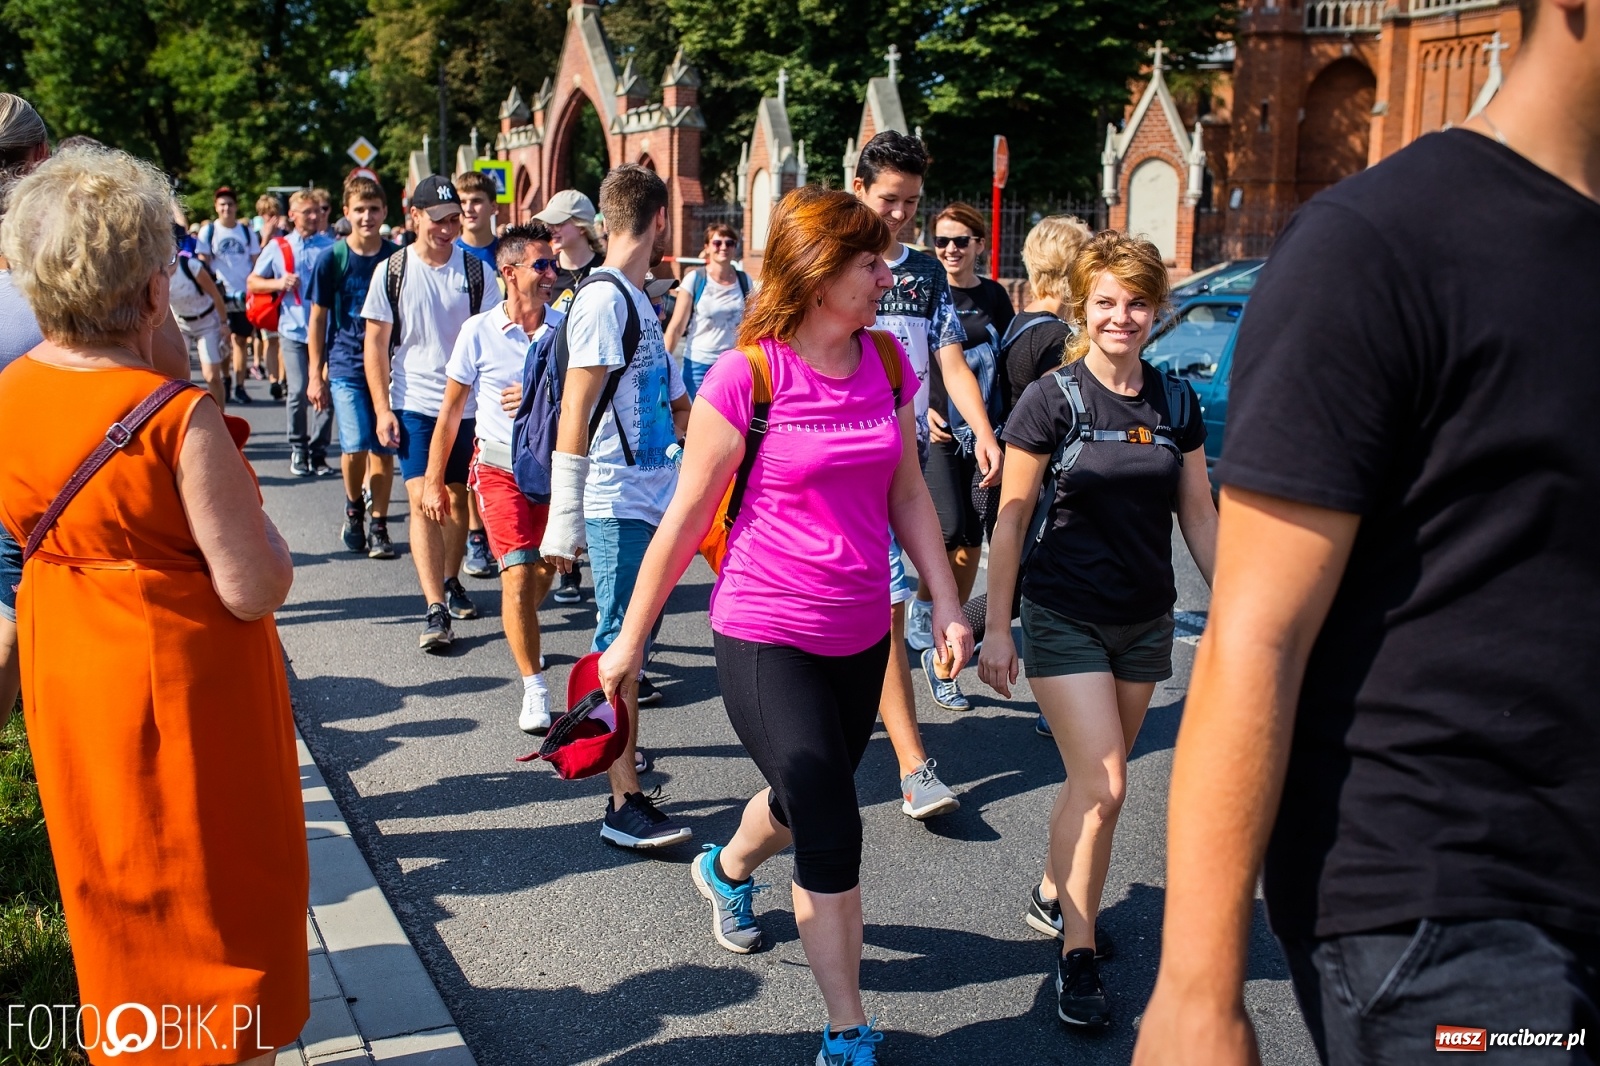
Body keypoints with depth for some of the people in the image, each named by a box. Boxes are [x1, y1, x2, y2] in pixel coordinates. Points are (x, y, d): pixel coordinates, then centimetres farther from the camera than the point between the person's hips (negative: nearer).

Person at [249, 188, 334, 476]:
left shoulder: (332, 247, 7)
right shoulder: (277, 247, 9)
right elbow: (253, 282, 14)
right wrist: (278, 283, -5)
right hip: (293, 330, 0)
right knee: (298, 392, -4)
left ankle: (318, 452, 9)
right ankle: (298, 450, 9)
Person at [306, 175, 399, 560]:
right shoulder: (332, 259, -2)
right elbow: (317, 319, 3)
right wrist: (315, 374, 0)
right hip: (346, 366, -1)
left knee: (384, 449, 3)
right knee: (355, 446, -12)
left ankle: (378, 525, 15)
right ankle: (353, 507, 16)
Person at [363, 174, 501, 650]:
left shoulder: (475, 271, 2)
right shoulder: (393, 271, -1)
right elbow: (376, 345, 2)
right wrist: (383, 409, -5)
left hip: (467, 404, 2)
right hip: (414, 405, -2)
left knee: (457, 498, 11)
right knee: (423, 500, -10)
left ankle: (451, 580, 31)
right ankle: (435, 609, -13)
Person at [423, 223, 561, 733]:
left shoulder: (566, 327, -5)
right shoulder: (479, 332, -8)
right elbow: (451, 408, 0)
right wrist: (434, 480, 2)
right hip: (499, 467, -2)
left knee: (543, 573, 15)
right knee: (519, 576, -12)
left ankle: (521, 637, 47)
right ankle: (534, 689, -2)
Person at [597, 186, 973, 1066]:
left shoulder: (888, 366, 1)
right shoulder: (744, 377, -16)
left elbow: (906, 494, 10)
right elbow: (686, 519, -9)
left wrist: (947, 606, 5)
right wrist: (629, 643, -2)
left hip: (860, 634, 6)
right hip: (765, 638, -6)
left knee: (806, 797, 23)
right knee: (832, 831, -6)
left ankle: (727, 870, 58)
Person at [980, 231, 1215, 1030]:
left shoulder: (1176, 403, 3)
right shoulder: (1052, 399, -9)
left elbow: (1200, 517, 10)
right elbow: (1011, 519, -7)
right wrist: (995, 627, -8)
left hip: (1145, 620, 5)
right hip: (1066, 617, -4)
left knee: (1099, 780, 13)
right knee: (1102, 784, -10)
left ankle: (1054, 896, 36)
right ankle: (1076, 956, 3)